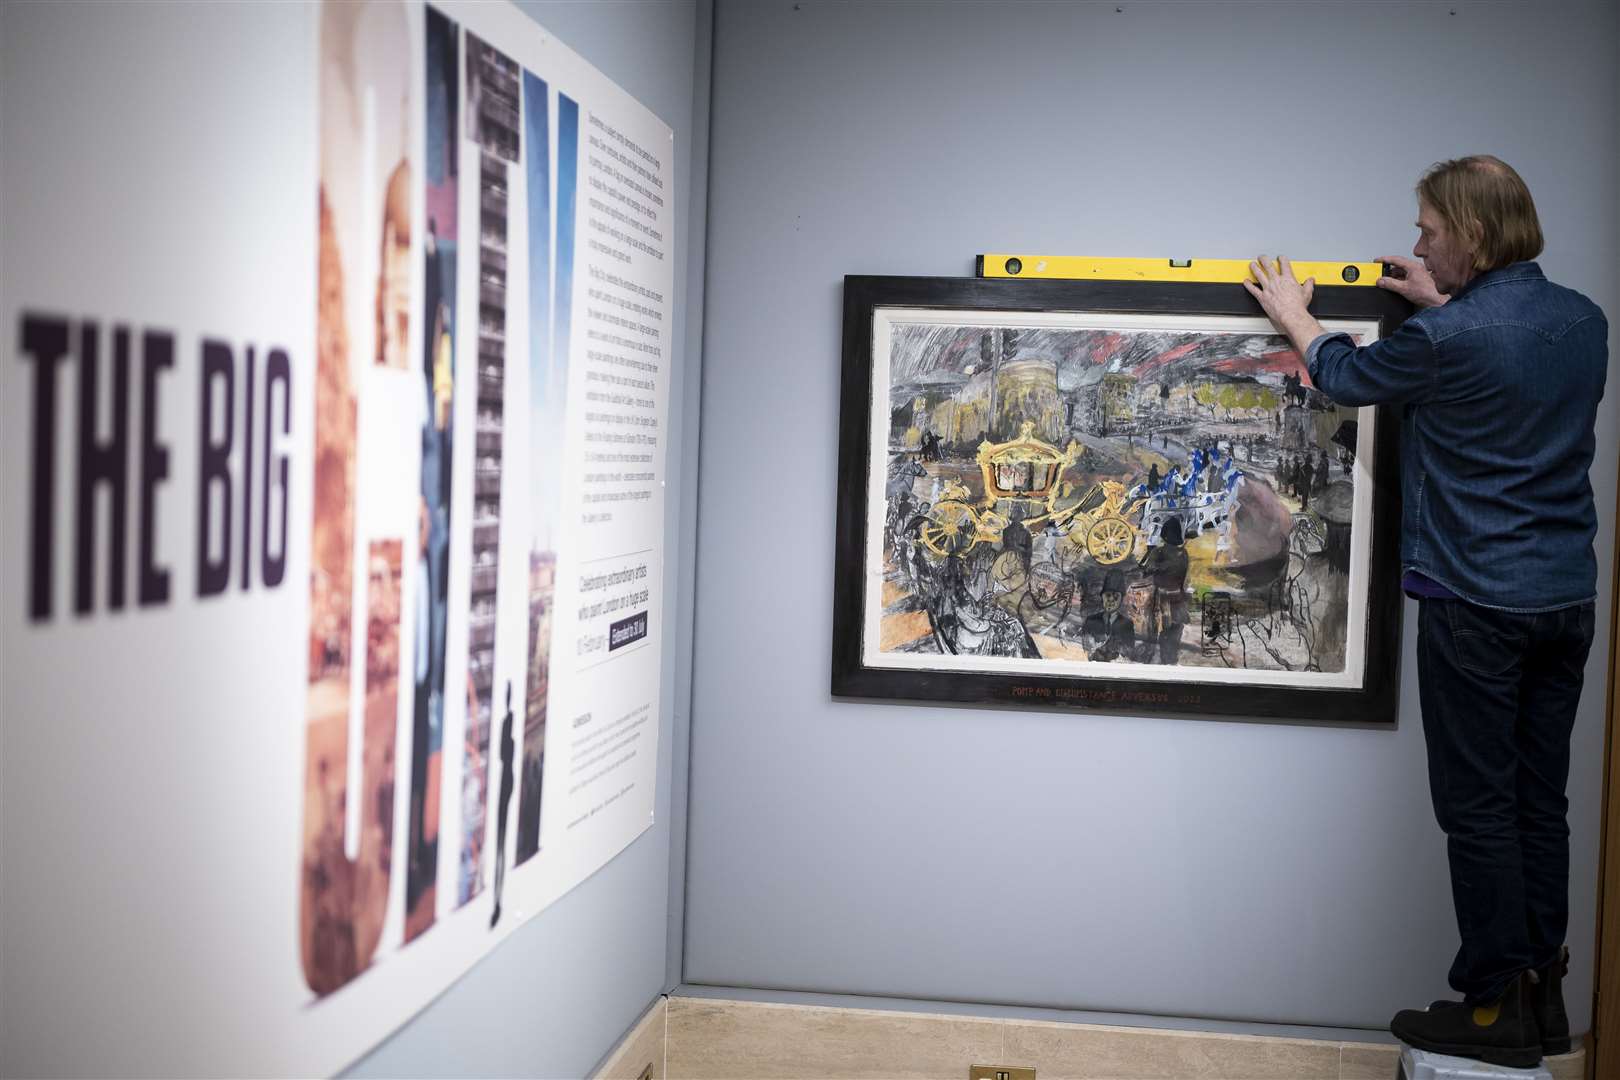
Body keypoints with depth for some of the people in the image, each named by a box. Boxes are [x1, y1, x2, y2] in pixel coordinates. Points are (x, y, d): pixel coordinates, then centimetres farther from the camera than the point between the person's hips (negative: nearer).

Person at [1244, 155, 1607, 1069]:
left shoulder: (1446, 338, -17)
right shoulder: (1584, 320, 4)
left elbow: (1349, 376, 2)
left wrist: (1292, 315, 20)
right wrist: (1444, 306, 27)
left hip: (1478, 605, -7)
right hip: (1568, 599, 7)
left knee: (1479, 807, 2)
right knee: (1540, 800, 14)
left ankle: (1497, 1007, 10)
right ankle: (1545, 995, 22)